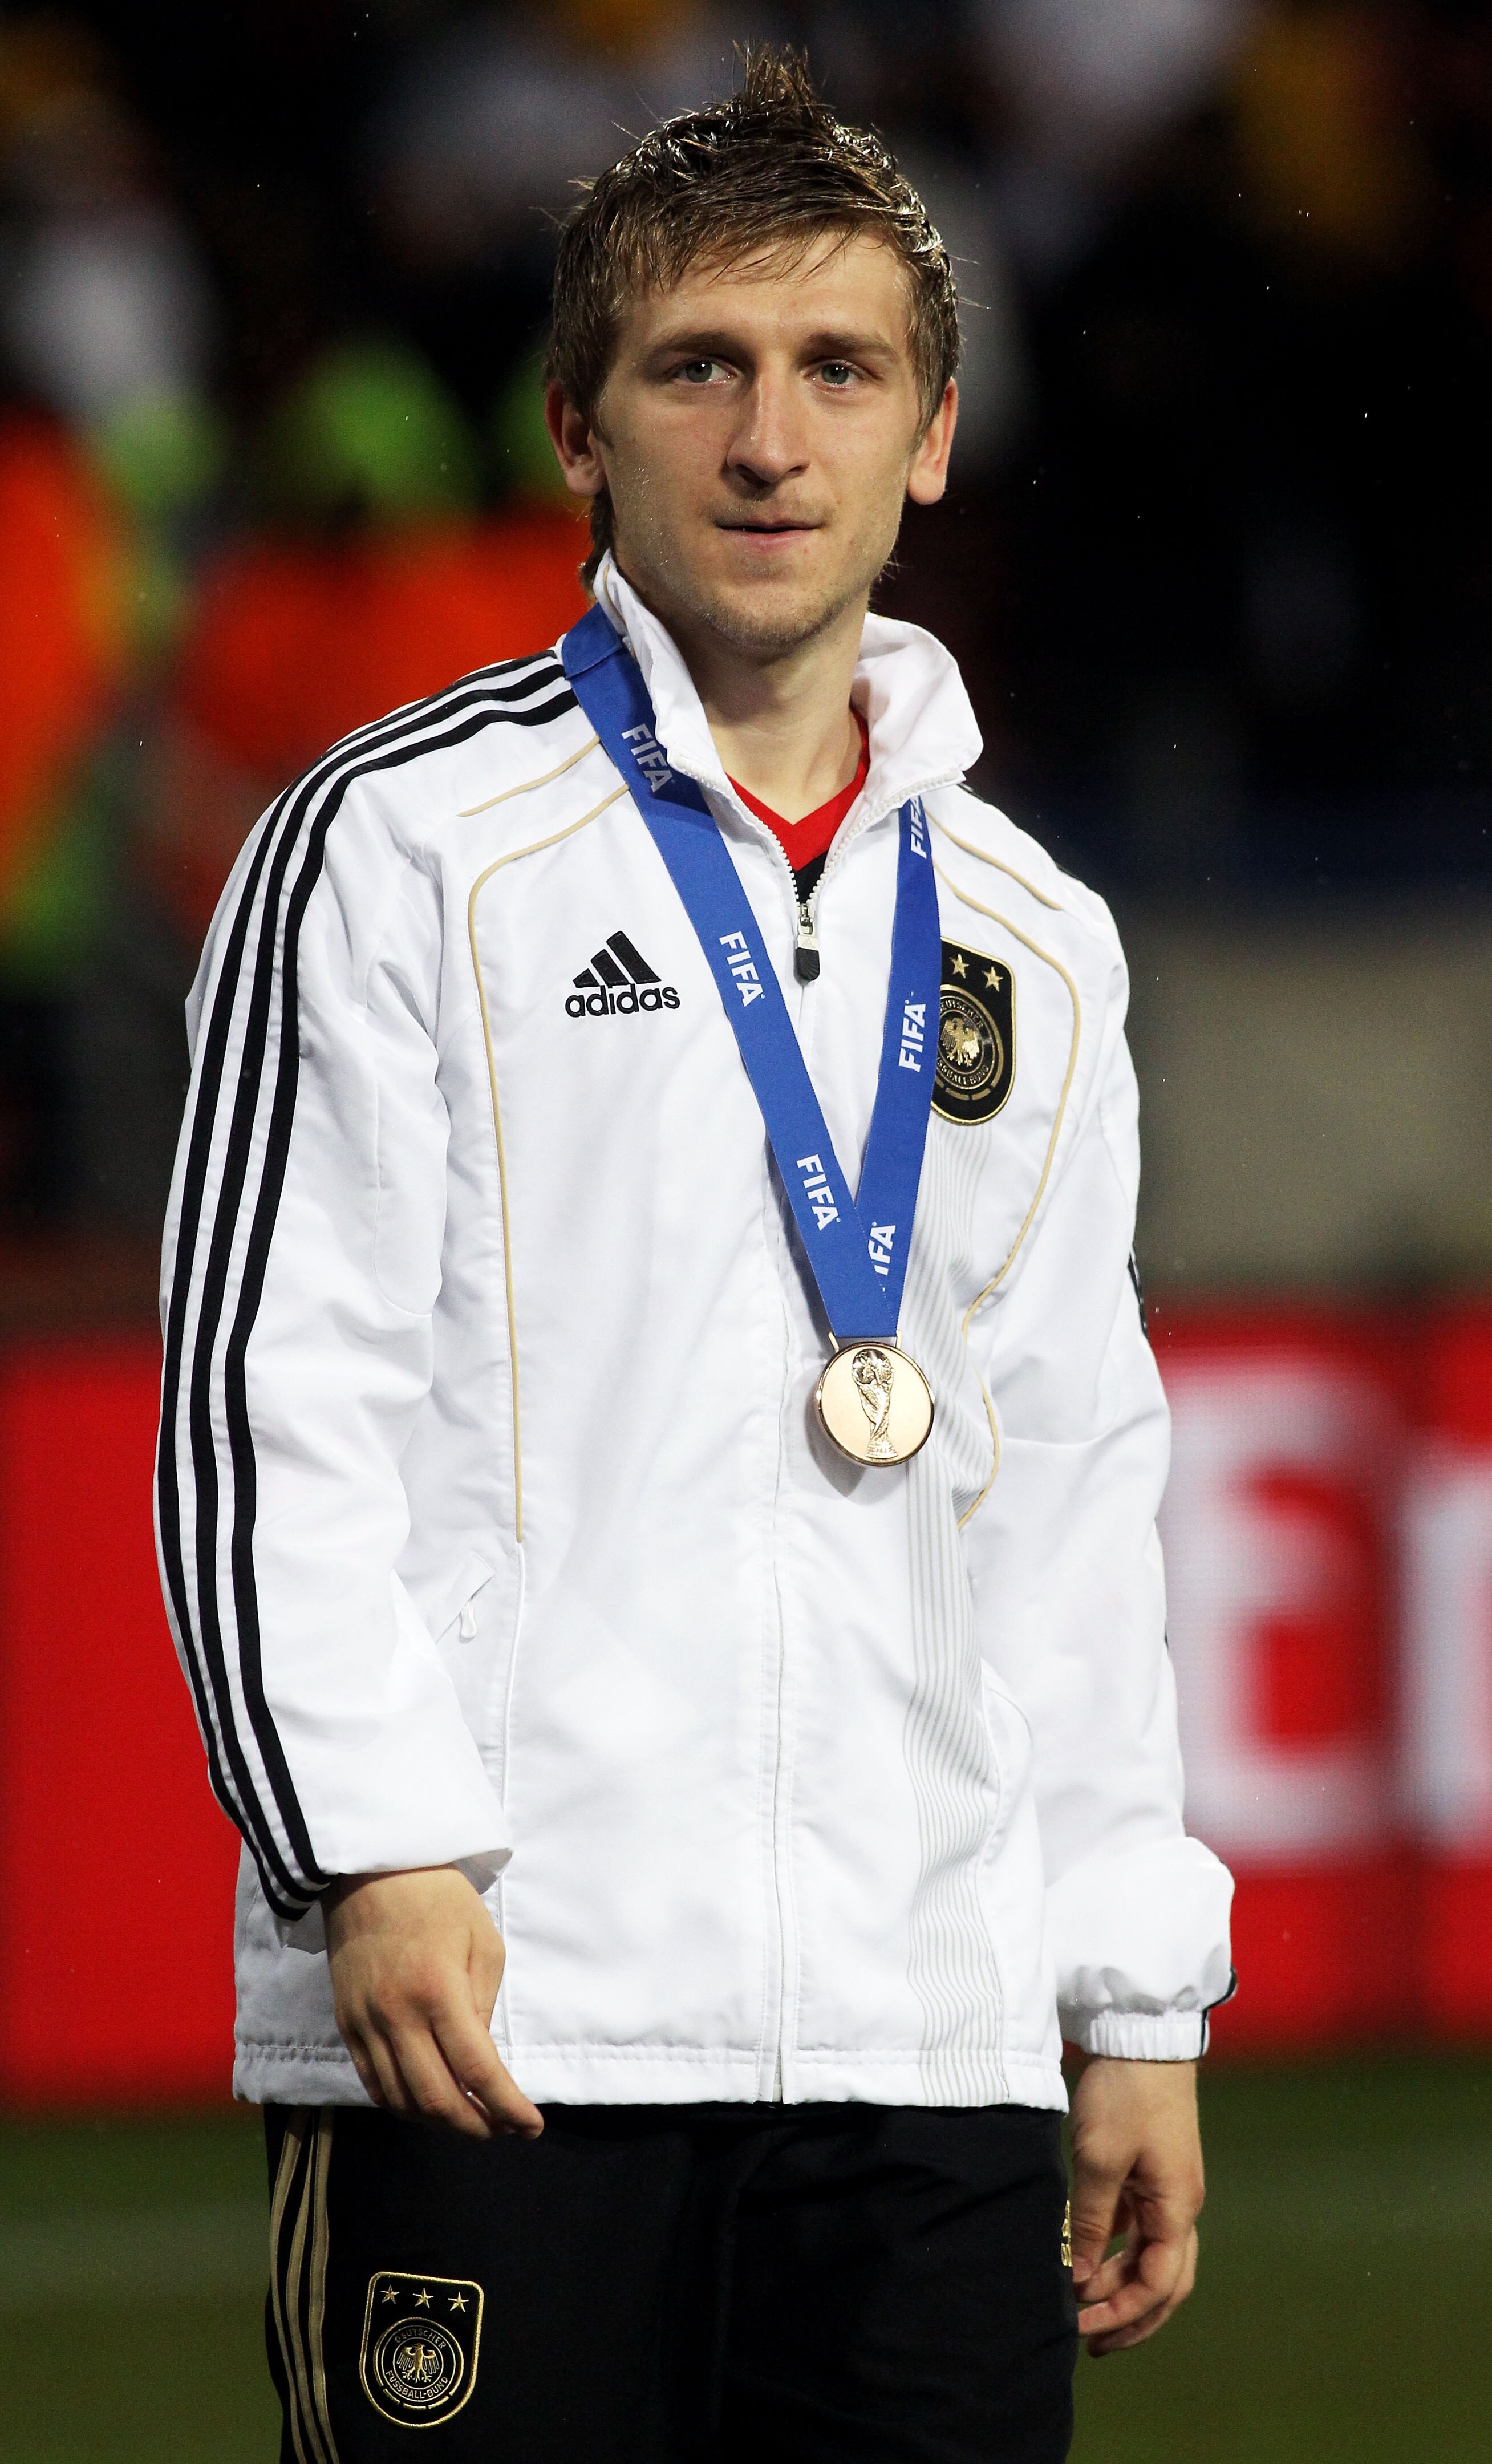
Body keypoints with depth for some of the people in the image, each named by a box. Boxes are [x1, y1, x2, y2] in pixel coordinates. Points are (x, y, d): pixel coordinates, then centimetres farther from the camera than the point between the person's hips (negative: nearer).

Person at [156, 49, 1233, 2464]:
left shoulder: (1035, 944, 18)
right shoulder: (399, 852, 2)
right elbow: (270, 1402, -4)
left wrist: (1137, 2009, 15)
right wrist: (377, 1852, -16)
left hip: (933, 2059, 5)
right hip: (503, 2023, -5)